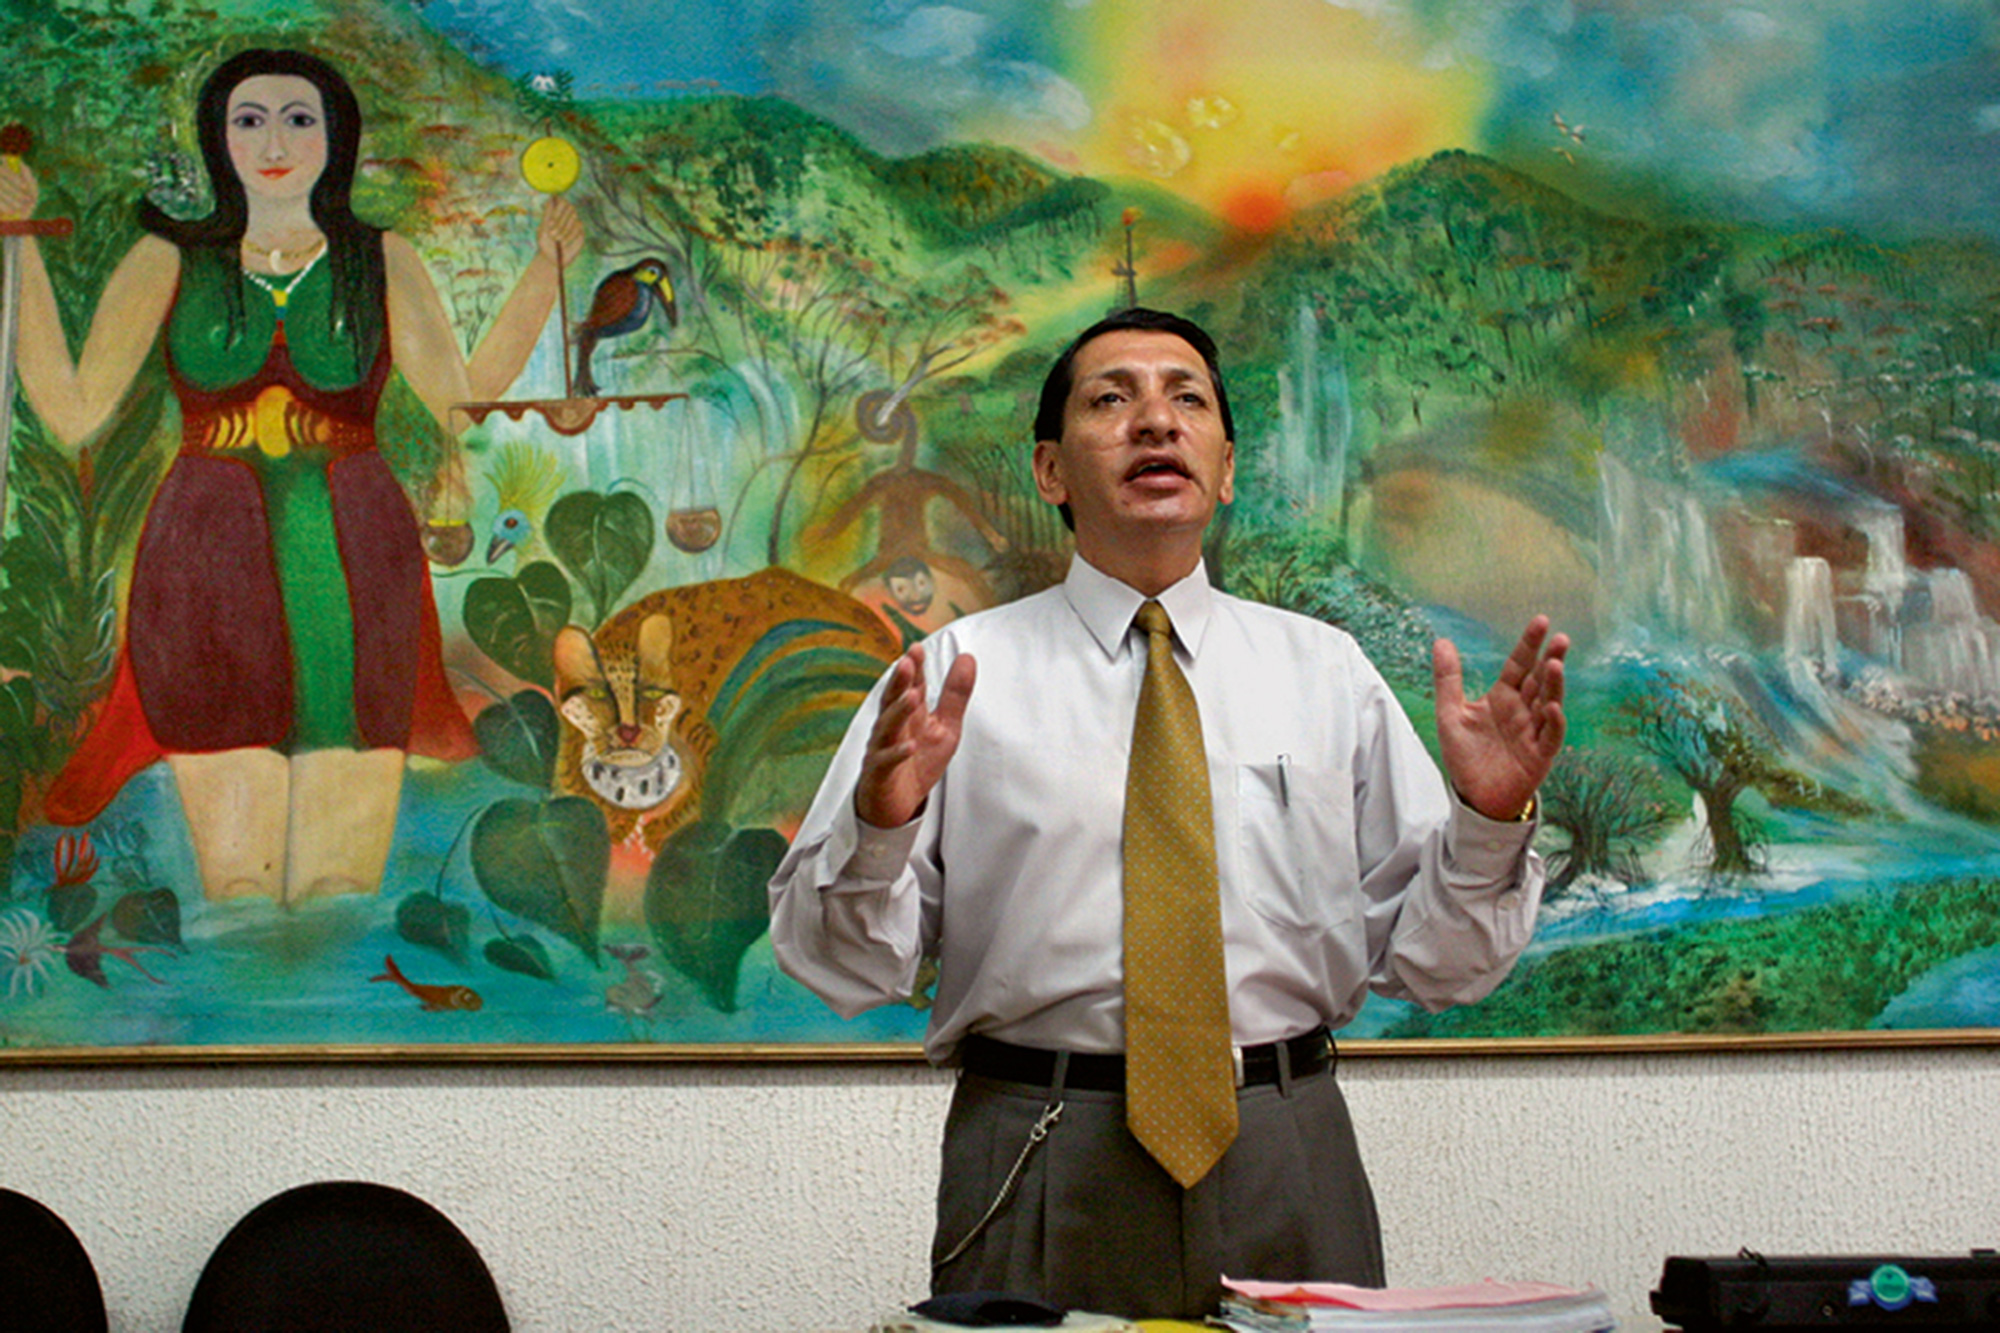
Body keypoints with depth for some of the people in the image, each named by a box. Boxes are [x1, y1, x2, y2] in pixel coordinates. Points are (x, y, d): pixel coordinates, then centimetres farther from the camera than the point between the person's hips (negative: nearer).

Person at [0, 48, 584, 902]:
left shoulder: (382, 262, 12)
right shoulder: (169, 262, 11)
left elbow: (466, 399, 1)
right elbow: (73, 413, 2)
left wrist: (545, 269, -2)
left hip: (353, 576, 0)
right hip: (210, 575, 0)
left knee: (341, 893, -5)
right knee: (234, 887, -4)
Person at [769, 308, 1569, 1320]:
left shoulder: (1325, 671, 10)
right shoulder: (960, 672, 4)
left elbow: (1430, 963, 7)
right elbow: (842, 969, -1)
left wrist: (1486, 819, -10)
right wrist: (881, 821, -20)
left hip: (1286, 1167, 2)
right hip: (1043, 1173, -1)